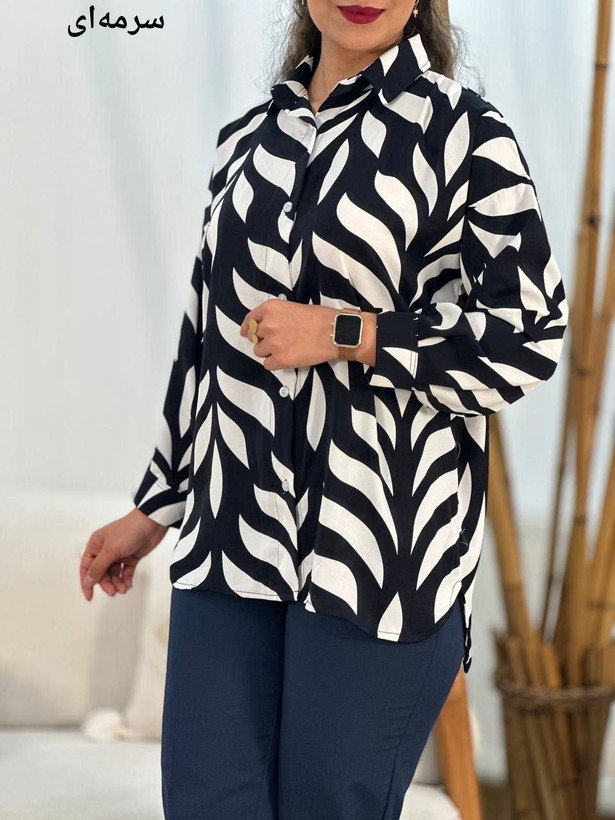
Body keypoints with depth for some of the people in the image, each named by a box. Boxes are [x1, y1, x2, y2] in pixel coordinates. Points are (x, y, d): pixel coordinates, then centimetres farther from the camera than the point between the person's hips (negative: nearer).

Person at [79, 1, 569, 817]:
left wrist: (344, 335, -12)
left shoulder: (465, 132, -1)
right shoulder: (249, 138, 14)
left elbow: (532, 335, -5)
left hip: (384, 544, -4)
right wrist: (156, 507, 23)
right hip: (235, 535, 5)